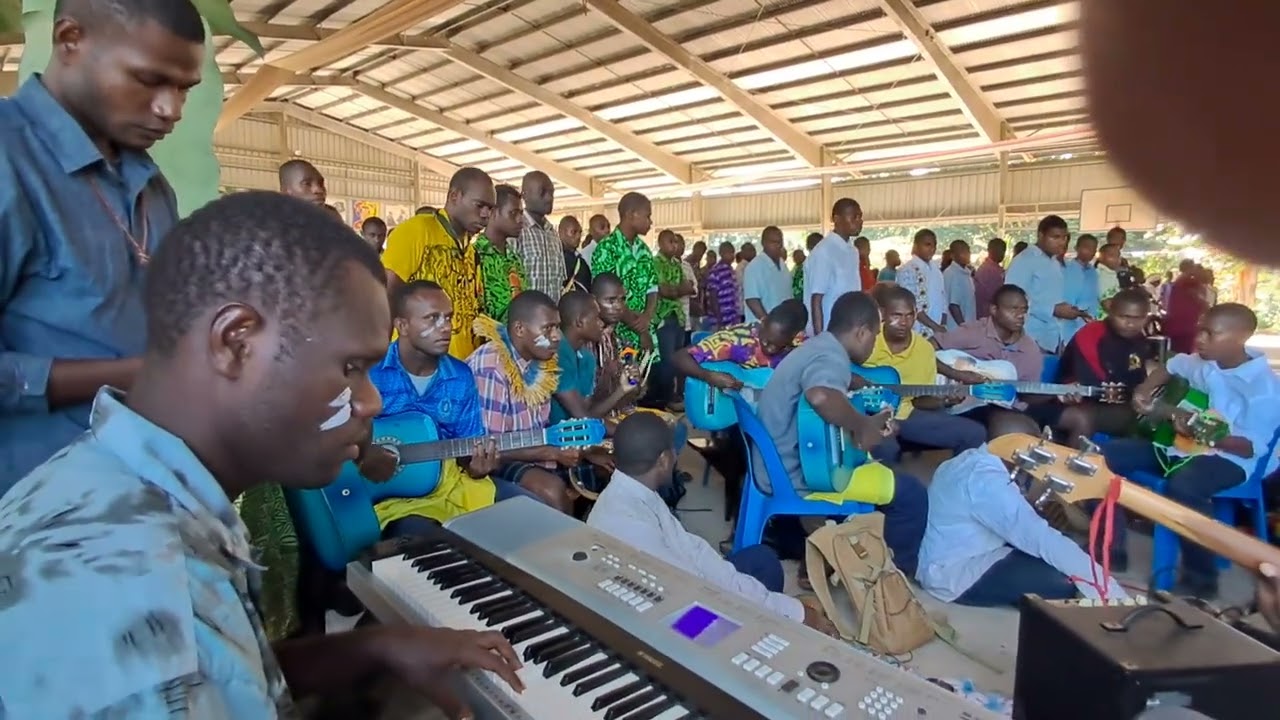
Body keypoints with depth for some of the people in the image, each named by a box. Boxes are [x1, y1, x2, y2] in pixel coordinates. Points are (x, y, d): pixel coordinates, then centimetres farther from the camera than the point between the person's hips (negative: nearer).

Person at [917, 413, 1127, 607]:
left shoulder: (970, 460, 8)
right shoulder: (986, 479, -25)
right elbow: (1039, 538, -30)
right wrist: (1105, 586, -27)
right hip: (955, 573, -11)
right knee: (1062, 581, -19)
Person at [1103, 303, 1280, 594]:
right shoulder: (1201, 362, 2)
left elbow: (1252, 448, -20)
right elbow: (1170, 366, 26)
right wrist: (1145, 391, 10)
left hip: (1227, 457, -7)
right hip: (1177, 444, 7)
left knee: (1182, 487, -39)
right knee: (1104, 456, -7)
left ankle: (1201, 575, -17)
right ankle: (1111, 543, 3)